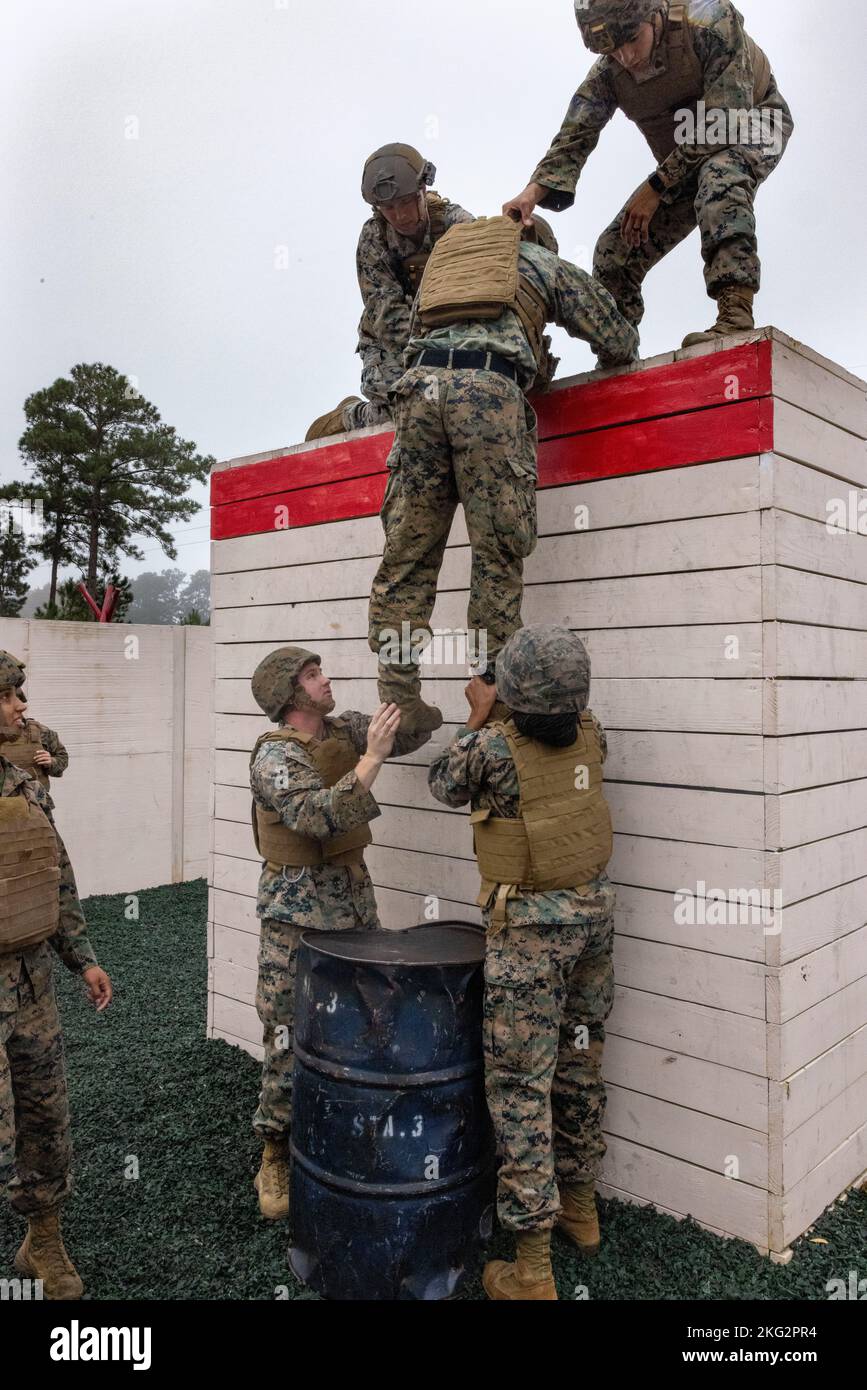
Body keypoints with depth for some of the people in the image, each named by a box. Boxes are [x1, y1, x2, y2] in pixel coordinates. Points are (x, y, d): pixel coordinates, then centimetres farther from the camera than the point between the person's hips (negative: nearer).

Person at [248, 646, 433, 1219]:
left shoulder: (344, 730, 5)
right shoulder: (275, 755, -15)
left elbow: (413, 733, 9)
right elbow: (317, 815, -30)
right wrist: (372, 758, -31)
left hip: (355, 898, 7)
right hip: (298, 910, -7)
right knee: (291, 1036, 0)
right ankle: (276, 1156, 17)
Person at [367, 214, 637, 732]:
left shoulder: (446, 255, 39)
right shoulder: (547, 263, 27)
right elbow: (622, 343, 28)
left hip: (420, 380, 4)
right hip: (490, 387, -3)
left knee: (407, 554, 2)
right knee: (499, 553, -2)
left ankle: (399, 700, 0)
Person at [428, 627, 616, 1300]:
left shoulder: (493, 747, -19)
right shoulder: (593, 735, -4)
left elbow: (445, 786, 2)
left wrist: (479, 716, 10)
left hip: (530, 927, -6)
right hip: (594, 909, 6)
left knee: (520, 1084, 2)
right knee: (580, 1062, 20)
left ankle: (533, 1269, 9)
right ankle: (580, 1206, 39)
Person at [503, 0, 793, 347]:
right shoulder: (607, 74, -16)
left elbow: (723, 119, -32)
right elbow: (574, 138, -21)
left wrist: (656, 188, -32)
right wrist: (533, 192, -42)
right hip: (686, 160, 5)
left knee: (719, 178, -41)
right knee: (615, 250, -6)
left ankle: (736, 316, -50)